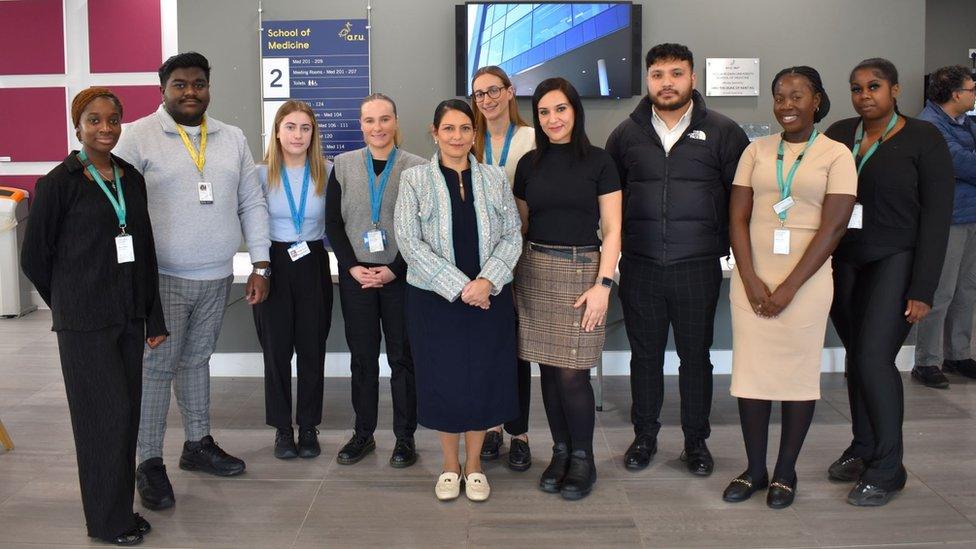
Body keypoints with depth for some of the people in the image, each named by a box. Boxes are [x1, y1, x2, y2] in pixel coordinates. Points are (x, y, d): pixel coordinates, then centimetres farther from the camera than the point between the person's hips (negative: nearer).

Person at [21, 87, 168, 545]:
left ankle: (119, 509, 24)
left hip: (129, 318, 5)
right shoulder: (59, 183, -8)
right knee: (107, 414, -1)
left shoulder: (131, 178, 8)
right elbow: (34, 257, -2)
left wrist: (154, 317, 11)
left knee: (126, 413, 10)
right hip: (85, 323, -5)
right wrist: (70, 304, 7)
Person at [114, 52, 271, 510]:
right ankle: (149, 463, 12)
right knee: (157, 368, 1)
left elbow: (252, 204, 10)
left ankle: (198, 444, 30)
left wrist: (260, 266, 5)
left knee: (197, 360, 16)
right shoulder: (138, 137, -5)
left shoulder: (232, 139, 9)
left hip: (217, 278, 4)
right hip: (163, 279, -4)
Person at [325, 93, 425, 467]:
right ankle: (363, 434, 21)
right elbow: (333, 222, 5)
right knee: (362, 356, 9)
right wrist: (353, 266, -6)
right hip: (355, 275, 2)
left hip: (400, 276, -2)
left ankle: (405, 437, 15)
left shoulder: (416, 168, -2)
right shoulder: (343, 165, 6)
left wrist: (394, 269, -11)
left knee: (402, 356, 4)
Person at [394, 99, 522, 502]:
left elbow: (513, 236, 3)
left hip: (488, 297, 2)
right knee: (444, 380, 5)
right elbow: (409, 242, -9)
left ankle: (473, 464, 25)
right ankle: (450, 464, 25)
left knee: (484, 378, 6)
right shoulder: (414, 180, -2)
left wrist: (487, 281, -14)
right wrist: (459, 287, -16)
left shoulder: (495, 178, 6)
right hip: (435, 298, -2)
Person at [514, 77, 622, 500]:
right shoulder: (530, 164, 9)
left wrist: (603, 284, -11)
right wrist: (514, 278, 7)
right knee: (549, 370, 8)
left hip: (581, 271, -3)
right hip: (535, 272, 4)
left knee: (572, 374, -5)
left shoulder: (598, 162, -1)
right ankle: (560, 452, 23)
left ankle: (583, 459, 13)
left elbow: (612, 230, -2)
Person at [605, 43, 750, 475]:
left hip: (699, 267, -1)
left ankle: (696, 441, 25)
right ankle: (644, 436, 27)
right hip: (640, 267, 2)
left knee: (696, 357, 9)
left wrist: (726, 244, -2)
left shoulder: (721, 132, 1)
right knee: (644, 355, 11)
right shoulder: (627, 133, 6)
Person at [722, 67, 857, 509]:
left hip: (805, 282, -3)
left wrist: (788, 288, -12)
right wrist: (751, 280, -8)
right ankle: (754, 469, 19)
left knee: (799, 374, 5)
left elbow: (833, 228, -8)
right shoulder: (757, 150, 8)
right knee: (751, 372, 5)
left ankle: (785, 473, 19)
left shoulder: (835, 155, -1)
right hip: (752, 279, 3)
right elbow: (738, 217, 4)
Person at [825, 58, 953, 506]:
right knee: (857, 355, 10)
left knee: (874, 357, -11)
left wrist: (922, 290, -13)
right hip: (844, 263, 4)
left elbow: (936, 217, -8)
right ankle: (862, 450, 24)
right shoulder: (838, 135, 6)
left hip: (894, 262, -4)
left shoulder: (923, 139, -5)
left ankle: (887, 469, 1)